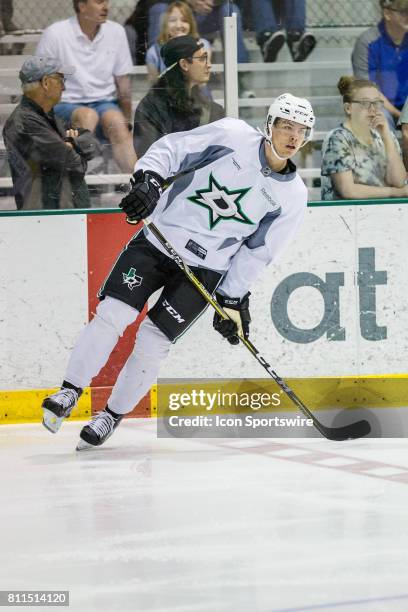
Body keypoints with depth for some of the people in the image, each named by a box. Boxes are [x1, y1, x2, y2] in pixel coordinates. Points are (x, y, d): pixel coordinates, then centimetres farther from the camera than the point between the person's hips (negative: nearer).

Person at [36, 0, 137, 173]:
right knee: (88, 115, -35)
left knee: (116, 120, -30)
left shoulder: (116, 32, 6)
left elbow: (123, 83, 12)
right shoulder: (54, 34, -5)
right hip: (67, 105, -2)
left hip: (105, 102, 2)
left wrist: (127, 122, 5)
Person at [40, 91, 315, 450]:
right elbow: (173, 147, -5)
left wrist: (233, 300, -3)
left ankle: (113, 415, 13)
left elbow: (257, 252, 0)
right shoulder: (233, 136, -6)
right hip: (159, 239, 0)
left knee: (153, 342, -6)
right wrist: (149, 179, -22)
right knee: (113, 313, -12)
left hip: (205, 269, 0)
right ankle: (70, 393, 3)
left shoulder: (292, 196, -2)